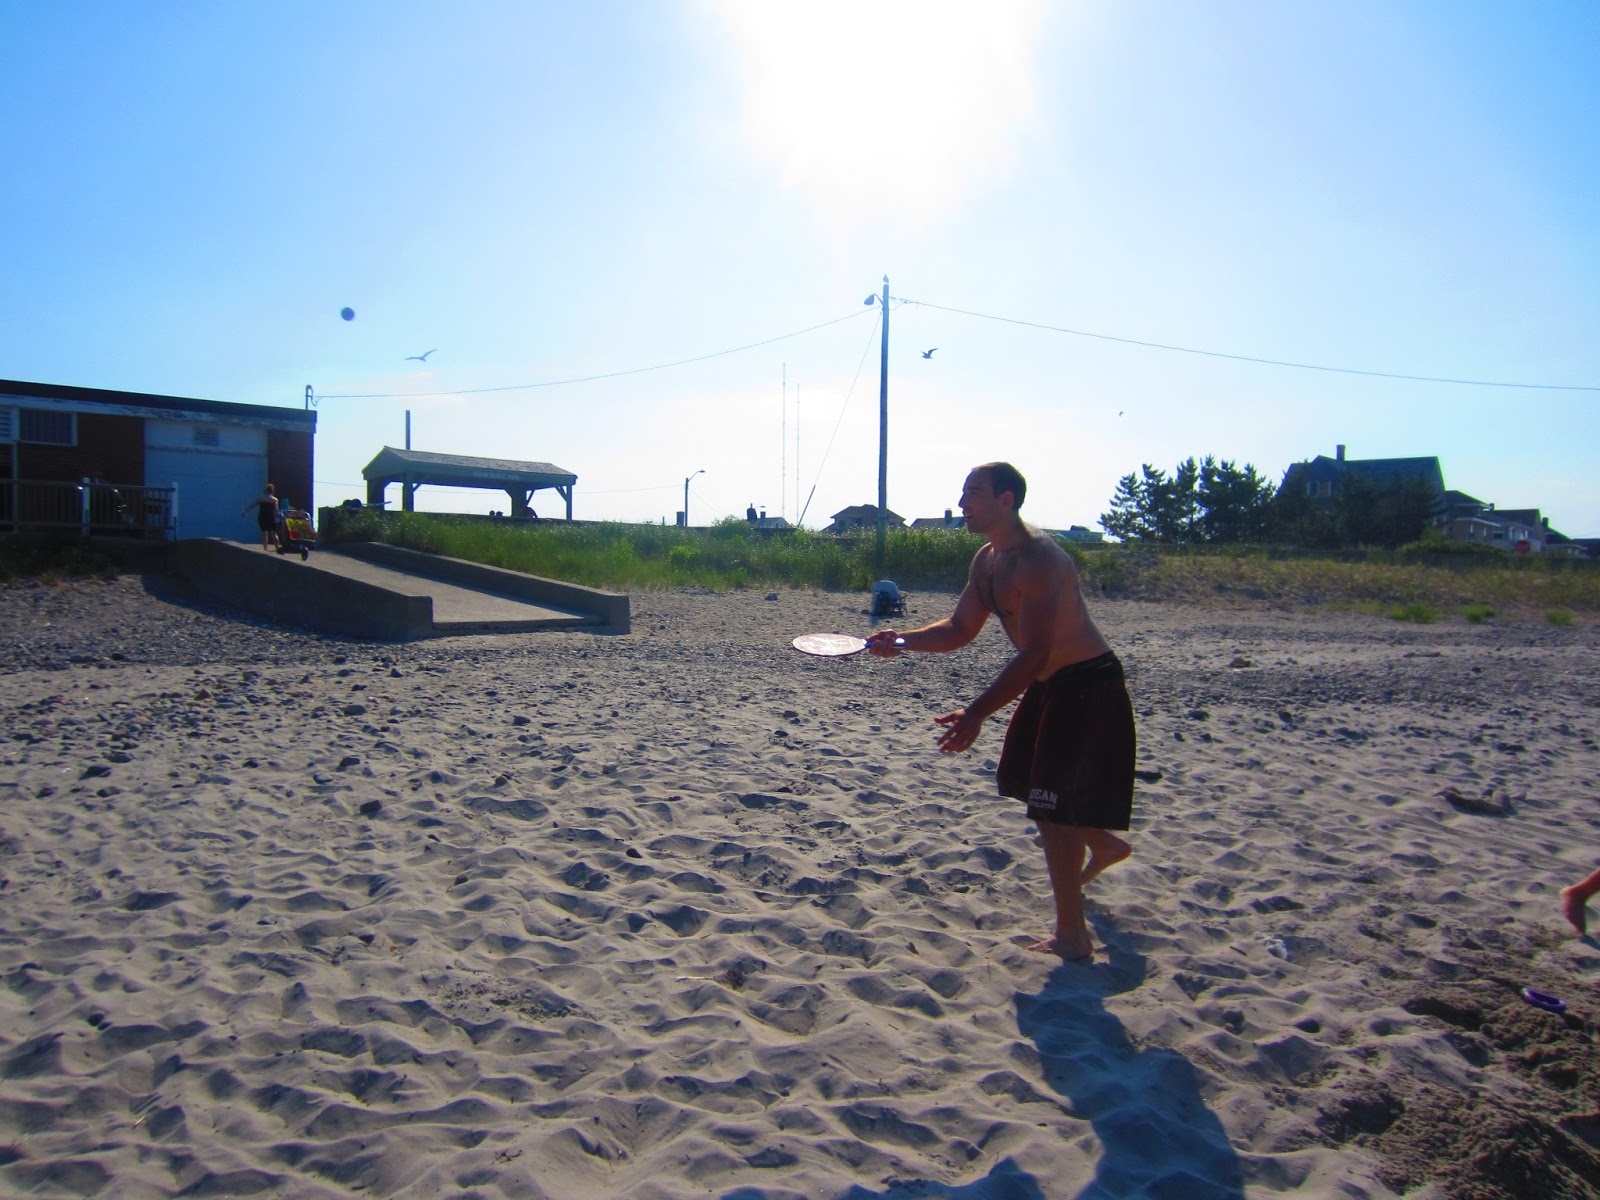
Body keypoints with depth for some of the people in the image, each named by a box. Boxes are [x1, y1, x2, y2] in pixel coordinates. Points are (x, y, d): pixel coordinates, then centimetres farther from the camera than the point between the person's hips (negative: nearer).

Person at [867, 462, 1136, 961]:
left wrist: (977, 713, -38)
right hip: (1050, 684, 10)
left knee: (1053, 802, -7)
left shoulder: (1037, 559, -27)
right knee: (1025, 779, 21)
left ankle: (1072, 935, 8)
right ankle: (1105, 845, 46)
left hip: (1088, 685, -10)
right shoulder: (987, 560, 4)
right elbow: (960, 629, 9)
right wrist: (901, 639, -8)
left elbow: (1035, 653, -33)